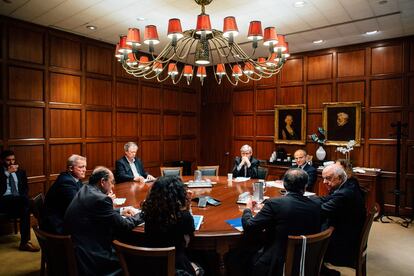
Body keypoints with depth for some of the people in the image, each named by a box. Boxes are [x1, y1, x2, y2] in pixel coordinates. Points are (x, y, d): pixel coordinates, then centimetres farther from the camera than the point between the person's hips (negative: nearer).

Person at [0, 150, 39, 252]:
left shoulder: (20, 172, 21)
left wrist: (22, 198, -5)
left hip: (19, 200, 3)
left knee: (25, 208, -33)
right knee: (25, 200, -35)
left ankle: (24, 242, -29)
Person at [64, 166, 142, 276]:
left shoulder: (85, 190, 4)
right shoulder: (100, 199, -23)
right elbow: (122, 226, -14)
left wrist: (120, 211, 15)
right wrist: (140, 215, 1)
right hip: (90, 256, -9)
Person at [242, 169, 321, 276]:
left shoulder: (274, 204, -19)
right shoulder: (316, 207, -7)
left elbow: (249, 227, -13)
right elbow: (315, 232, 10)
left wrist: (248, 210, 8)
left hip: (276, 265, -5)